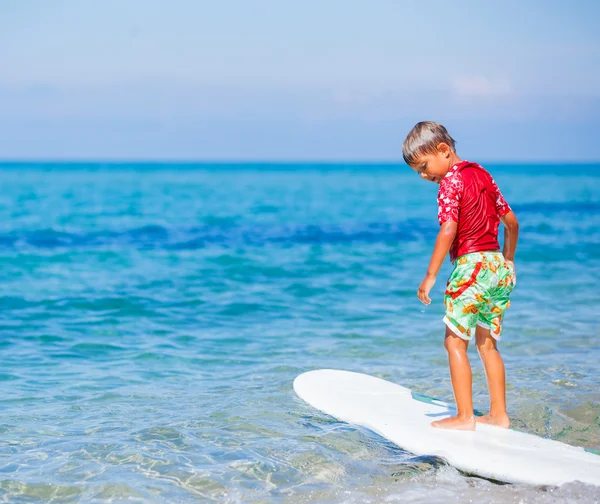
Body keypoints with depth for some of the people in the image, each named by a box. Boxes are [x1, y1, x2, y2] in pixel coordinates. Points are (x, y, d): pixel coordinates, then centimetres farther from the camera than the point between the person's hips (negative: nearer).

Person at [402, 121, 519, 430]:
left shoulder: (450, 181, -9)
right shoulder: (483, 175, 15)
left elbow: (449, 229, -22)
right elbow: (511, 222, 18)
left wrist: (430, 276, -22)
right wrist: (508, 261, 29)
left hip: (471, 266, -8)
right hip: (499, 267, 8)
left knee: (455, 342, 0)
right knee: (487, 343, 16)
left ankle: (464, 416, -1)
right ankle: (499, 414, 18)